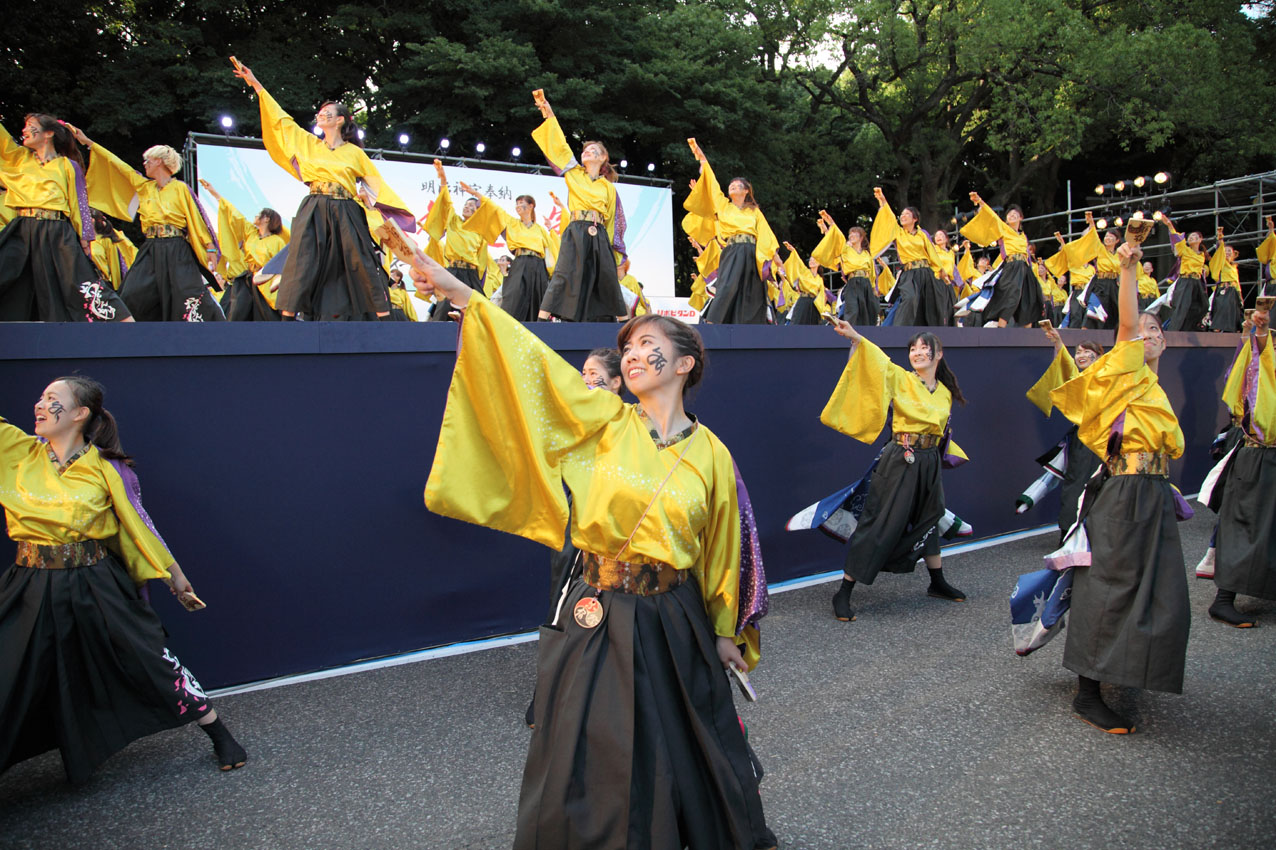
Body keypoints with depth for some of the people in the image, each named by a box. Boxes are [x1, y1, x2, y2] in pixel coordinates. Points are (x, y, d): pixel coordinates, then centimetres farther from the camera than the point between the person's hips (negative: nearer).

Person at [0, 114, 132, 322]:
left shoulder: (68, 166, 8)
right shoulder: (19, 157, 19)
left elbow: (80, 203, 5)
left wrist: (85, 237, -3)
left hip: (58, 234, -3)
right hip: (22, 232, 4)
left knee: (82, 281, -9)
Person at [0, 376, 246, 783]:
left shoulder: (107, 468, -6)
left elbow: (138, 524, 2)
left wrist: (174, 574, 7)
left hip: (96, 587, -3)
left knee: (151, 662, 1)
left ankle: (220, 736, 16)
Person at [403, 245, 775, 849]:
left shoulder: (711, 455, -2)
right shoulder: (604, 424, -2)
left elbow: (725, 550, 6)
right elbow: (531, 362, -8)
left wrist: (727, 632, 12)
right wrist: (453, 288, -13)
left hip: (674, 620, 0)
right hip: (596, 614, 0)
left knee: (684, 749, 16)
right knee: (590, 760, 8)